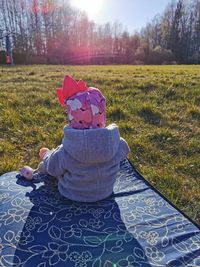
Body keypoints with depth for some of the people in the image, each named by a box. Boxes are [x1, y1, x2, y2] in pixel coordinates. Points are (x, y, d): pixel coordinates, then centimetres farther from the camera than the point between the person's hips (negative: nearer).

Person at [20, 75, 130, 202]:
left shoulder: (65, 152, -36)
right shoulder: (116, 143, -29)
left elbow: (52, 167, -13)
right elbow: (124, 151, -4)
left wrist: (47, 155, 11)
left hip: (74, 195, -2)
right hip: (106, 192, 3)